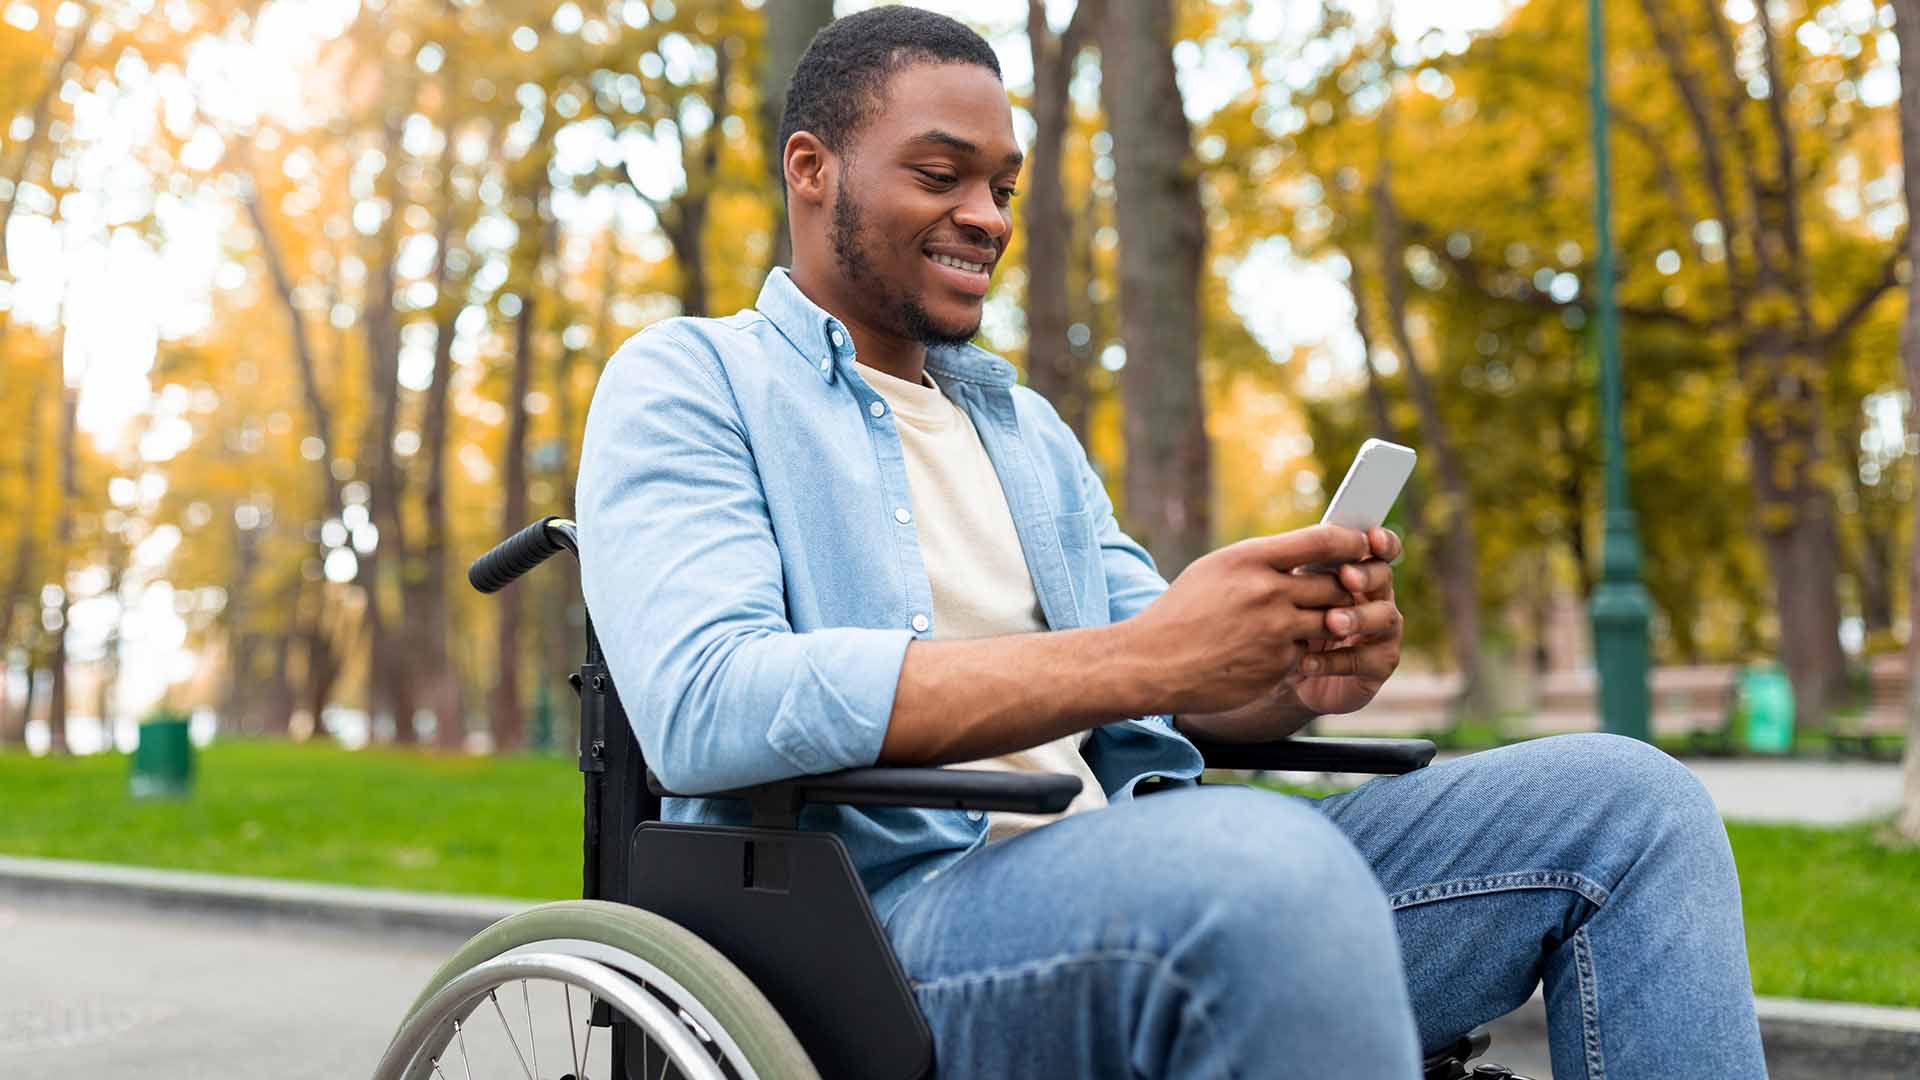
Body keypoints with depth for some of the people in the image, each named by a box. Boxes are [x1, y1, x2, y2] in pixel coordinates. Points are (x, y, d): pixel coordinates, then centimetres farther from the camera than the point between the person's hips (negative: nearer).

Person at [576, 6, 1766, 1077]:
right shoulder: (688, 382, 3)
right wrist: (1133, 659, -22)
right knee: (1273, 868, -38)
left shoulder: (1029, 426, 27)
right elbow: (702, 705, -16)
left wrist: (1299, 670, -5)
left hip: (1129, 882, 7)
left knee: (1626, 800, -5)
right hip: (887, 915, -7)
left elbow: (1179, 679, 21)